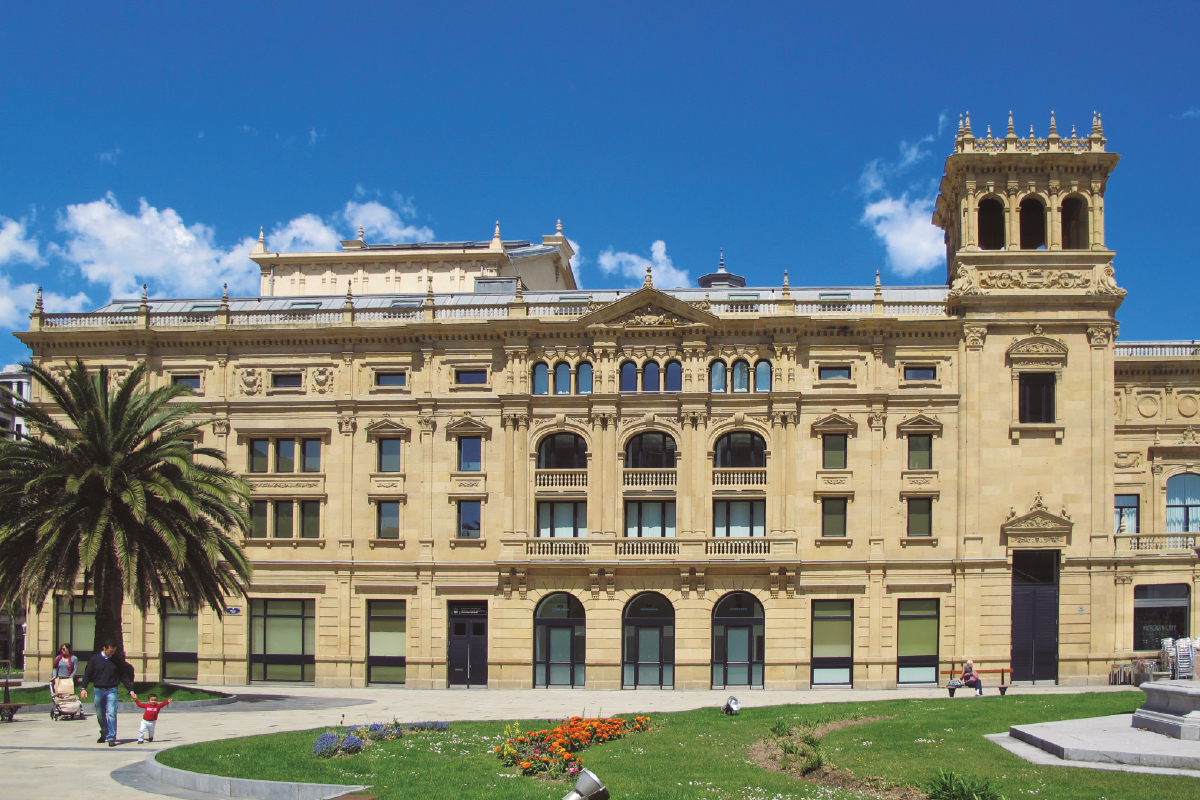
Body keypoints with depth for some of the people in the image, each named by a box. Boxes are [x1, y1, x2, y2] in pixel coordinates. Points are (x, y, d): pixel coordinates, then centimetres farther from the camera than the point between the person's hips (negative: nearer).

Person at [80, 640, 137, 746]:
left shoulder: (116, 661, 5)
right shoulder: (94, 659, 3)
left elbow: (124, 677, 9)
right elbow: (87, 674, 7)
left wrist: (131, 691, 6)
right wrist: (84, 688, -5)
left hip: (111, 691, -1)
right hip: (98, 690, 1)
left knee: (111, 714, -13)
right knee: (100, 715, 10)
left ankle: (111, 738, -13)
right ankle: (104, 734, 29)